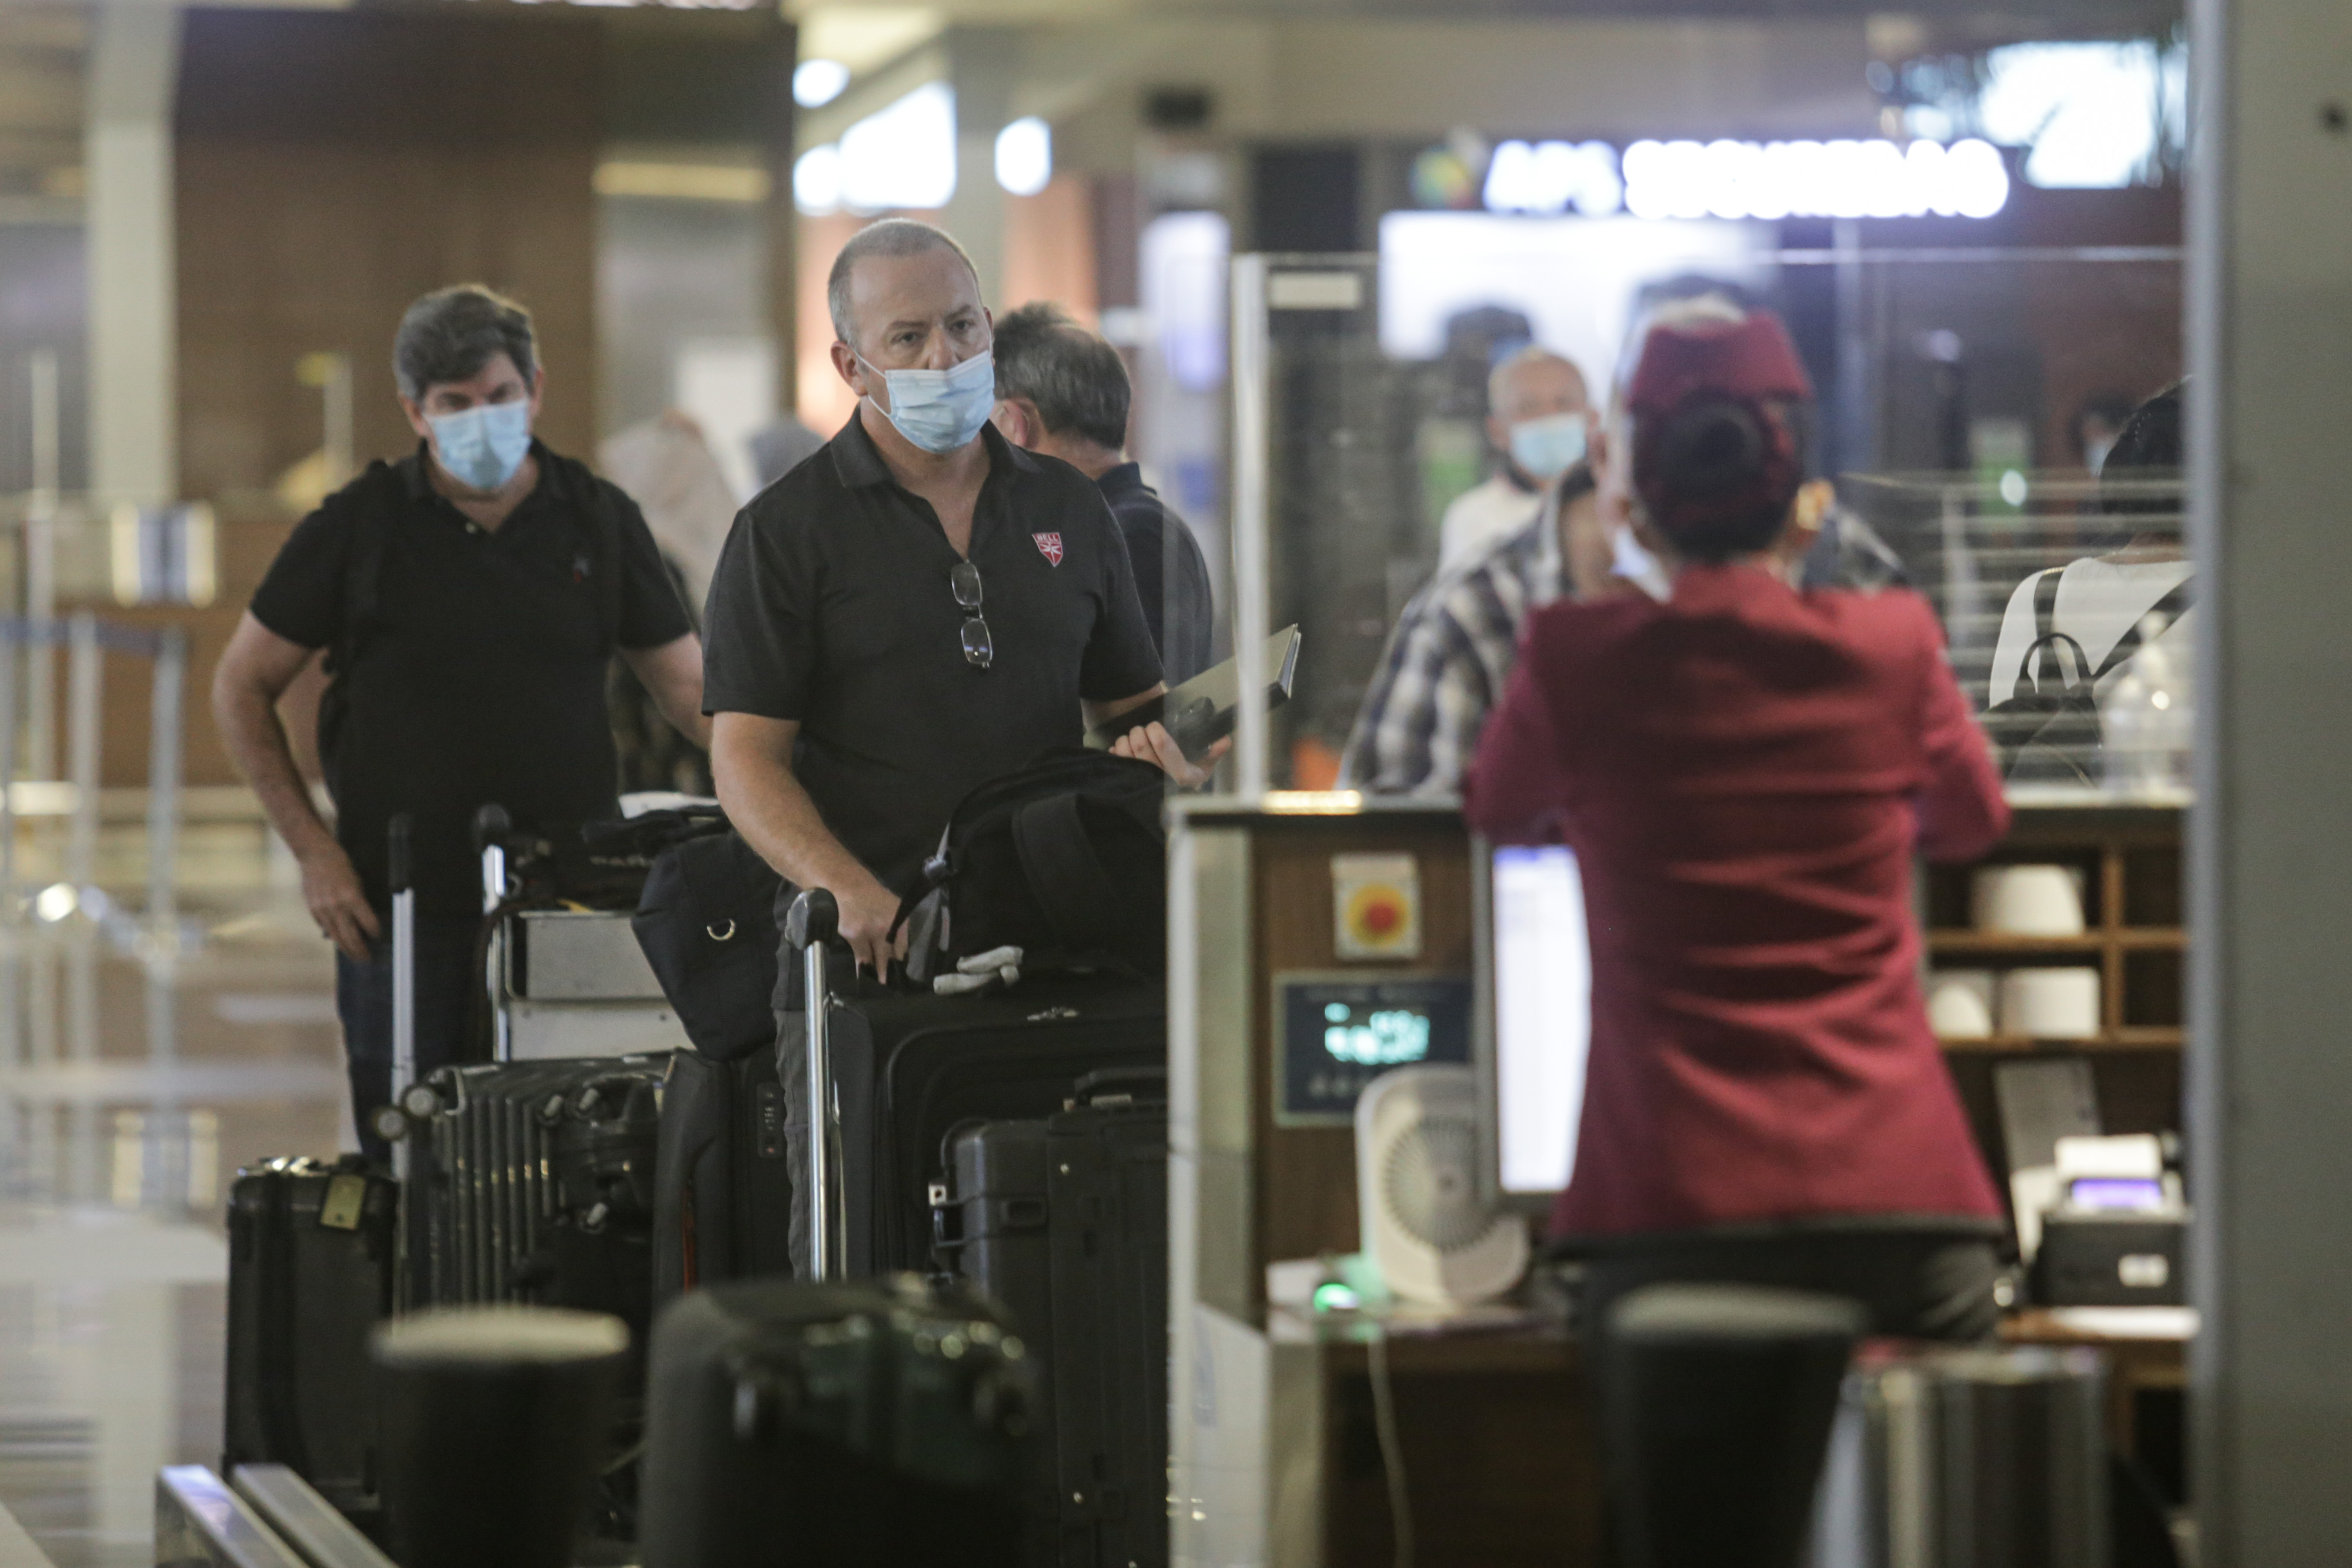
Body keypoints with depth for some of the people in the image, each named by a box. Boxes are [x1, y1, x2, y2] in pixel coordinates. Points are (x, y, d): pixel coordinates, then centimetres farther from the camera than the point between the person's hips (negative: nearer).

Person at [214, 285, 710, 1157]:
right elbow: (242, 689, 6)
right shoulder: (358, 529, 1)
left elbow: (688, 687, 10)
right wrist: (312, 849, -3)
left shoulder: (598, 523, 6)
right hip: (402, 911, -1)